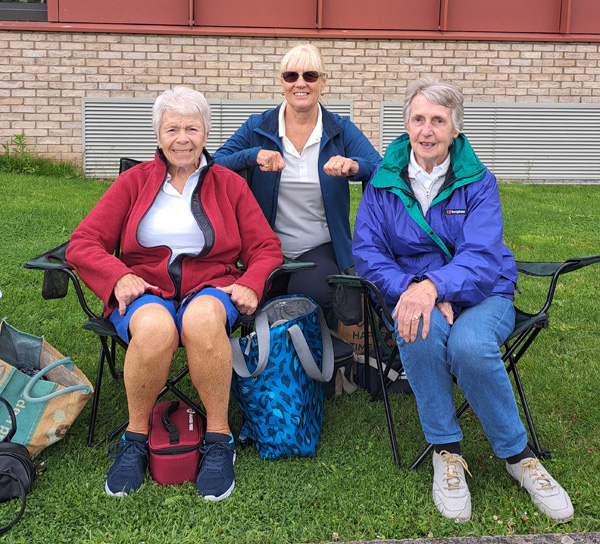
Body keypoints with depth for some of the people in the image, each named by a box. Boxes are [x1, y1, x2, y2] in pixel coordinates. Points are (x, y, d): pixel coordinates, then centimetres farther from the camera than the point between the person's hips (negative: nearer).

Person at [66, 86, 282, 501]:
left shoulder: (230, 184, 14)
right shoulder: (134, 181, 13)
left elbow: (266, 248, 10)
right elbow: (83, 242, 6)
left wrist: (250, 284, -12)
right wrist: (118, 277, -14)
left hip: (211, 288, 0)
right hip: (144, 291, 0)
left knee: (203, 321, -38)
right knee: (155, 328, -37)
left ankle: (219, 437, -20)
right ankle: (136, 436, -12)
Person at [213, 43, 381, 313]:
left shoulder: (341, 130, 5)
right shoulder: (257, 128, 5)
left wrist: (354, 166, -29)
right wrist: (252, 156, -24)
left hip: (321, 249, 0)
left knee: (312, 292, -30)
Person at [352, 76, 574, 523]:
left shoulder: (478, 183, -1)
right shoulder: (383, 183, 4)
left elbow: (481, 256, -14)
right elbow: (366, 250, -3)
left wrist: (433, 285, -36)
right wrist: (411, 288, -22)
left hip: (481, 295, -1)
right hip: (414, 293, 1)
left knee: (470, 343, -34)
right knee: (421, 329, -35)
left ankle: (516, 453, -9)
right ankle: (446, 450, -15)